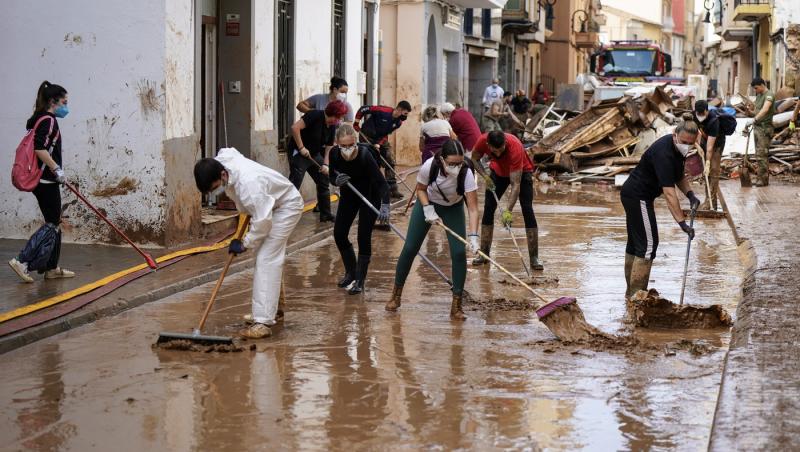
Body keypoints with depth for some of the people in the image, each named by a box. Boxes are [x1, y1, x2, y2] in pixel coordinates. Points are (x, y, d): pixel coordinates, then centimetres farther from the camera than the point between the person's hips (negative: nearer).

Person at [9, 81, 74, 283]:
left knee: (54, 223, 13)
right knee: (52, 224, -8)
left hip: (45, 180, 10)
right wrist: (57, 170, -21)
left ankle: (51, 268, 16)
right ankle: (23, 261, -13)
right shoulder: (48, 120, -13)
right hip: (46, 180, -10)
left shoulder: (41, 119, 16)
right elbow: (40, 148, -25)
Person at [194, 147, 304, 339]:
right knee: (268, 259, 18)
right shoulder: (222, 159, -15)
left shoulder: (248, 183, -40)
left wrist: (245, 244, -19)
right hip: (267, 205, 9)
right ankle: (275, 310, 35)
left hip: (286, 206, -9)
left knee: (267, 260, -17)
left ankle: (263, 322, -21)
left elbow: (262, 220, -34)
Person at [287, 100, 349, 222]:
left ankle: (325, 214, 20)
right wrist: (301, 148, -25)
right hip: (298, 153, -8)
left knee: (324, 181, 10)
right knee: (294, 184, -14)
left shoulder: (332, 127, 3)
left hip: (314, 154, 8)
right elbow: (295, 127, -29)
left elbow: (328, 147, 7)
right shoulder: (315, 116, -21)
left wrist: (325, 164, -9)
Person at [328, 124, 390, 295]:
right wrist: (337, 180, -30)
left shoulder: (364, 155, -34)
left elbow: (381, 183, -39)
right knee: (339, 234, 3)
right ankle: (351, 272, 25)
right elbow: (332, 175, -5)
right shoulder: (334, 154, -22)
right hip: (349, 195, 5)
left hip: (370, 196, -5)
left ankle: (359, 280, 3)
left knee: (364, 237, -9)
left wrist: (385, 206, -53)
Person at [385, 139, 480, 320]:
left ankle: (456, 306, -6)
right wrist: (428, 210, -24)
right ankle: (396, 295, 22)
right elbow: (420, 189, -10)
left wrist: (473, 237, -45)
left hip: (453, 208, -1)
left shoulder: (466, 173, -35)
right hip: (428, 203, 1)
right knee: (410, 249, 2)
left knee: (459, 252, -15)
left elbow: (473, 208, -34)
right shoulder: (429, 166, -33)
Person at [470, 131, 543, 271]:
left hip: (521, 172, -4)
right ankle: (484, 254, 7)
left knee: (527, 210, -15)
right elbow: (475, 159, -6)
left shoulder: (515, 148, -41)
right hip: (498, 171, 4)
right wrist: (485, 176, -22)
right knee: (488, 208, -2)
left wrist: (508, 210, -47)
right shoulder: (483, 141, -31)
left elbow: (516, 184, -41)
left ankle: (534, 258, -13)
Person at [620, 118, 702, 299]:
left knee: (635, 243, 16)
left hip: (633, 195, 10)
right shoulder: (664, 154, -28)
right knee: (648, 245, -11)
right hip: (638, 197, -10)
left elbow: (679, 176, 17)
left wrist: (690, 194, -1)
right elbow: (669, 193, -34)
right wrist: (682, 222, -37)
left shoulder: (678, 149, 3)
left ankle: (631, 292, 25)